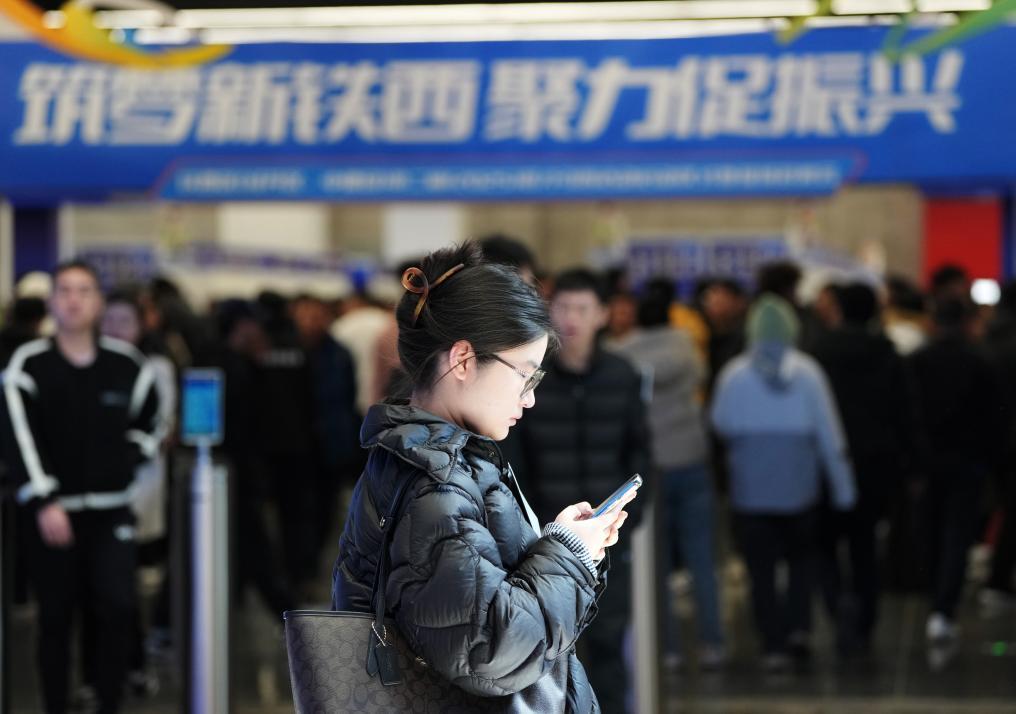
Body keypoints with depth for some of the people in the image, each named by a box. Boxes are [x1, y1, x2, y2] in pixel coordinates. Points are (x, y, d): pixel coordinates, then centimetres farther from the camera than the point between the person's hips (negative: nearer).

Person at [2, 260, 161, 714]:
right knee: (56, 619, 5)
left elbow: (148, 422, 21)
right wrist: (44, 501, -24)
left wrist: (126, 463, 4)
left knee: (117, 608, -11)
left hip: (111, 511, 1)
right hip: (52, 511, -1)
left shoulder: (127, 365, 4)